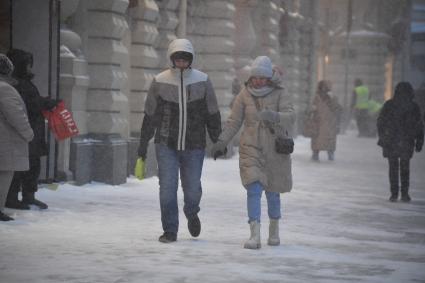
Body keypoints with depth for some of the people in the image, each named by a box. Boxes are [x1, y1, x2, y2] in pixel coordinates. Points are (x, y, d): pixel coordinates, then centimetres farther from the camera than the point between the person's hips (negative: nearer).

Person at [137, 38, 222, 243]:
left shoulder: (202, 81, -1)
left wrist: (217, 141, 7)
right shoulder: (160, 82, -2)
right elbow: (150, 115, 6)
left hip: (194, 146, 0)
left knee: (192, 188, 4)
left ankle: (191, 214, 37)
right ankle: (170, 231, 5)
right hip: (166, 144, 0)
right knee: (167, 187, -6)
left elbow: (212, 114, 7)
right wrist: (143, 143, 7)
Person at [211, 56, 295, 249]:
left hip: (275, 150, 0)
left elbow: (290, 116, -20)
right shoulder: (245, 94, 0)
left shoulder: (280, 94, -5)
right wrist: (221, 142, -8)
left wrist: (273, 116, -40)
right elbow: (234, 121, 3)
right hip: (251, 149, 0)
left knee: (272, 192, 11)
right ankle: (255, 236, -20)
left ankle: (274, 229, 35)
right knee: (254, 190, -14)